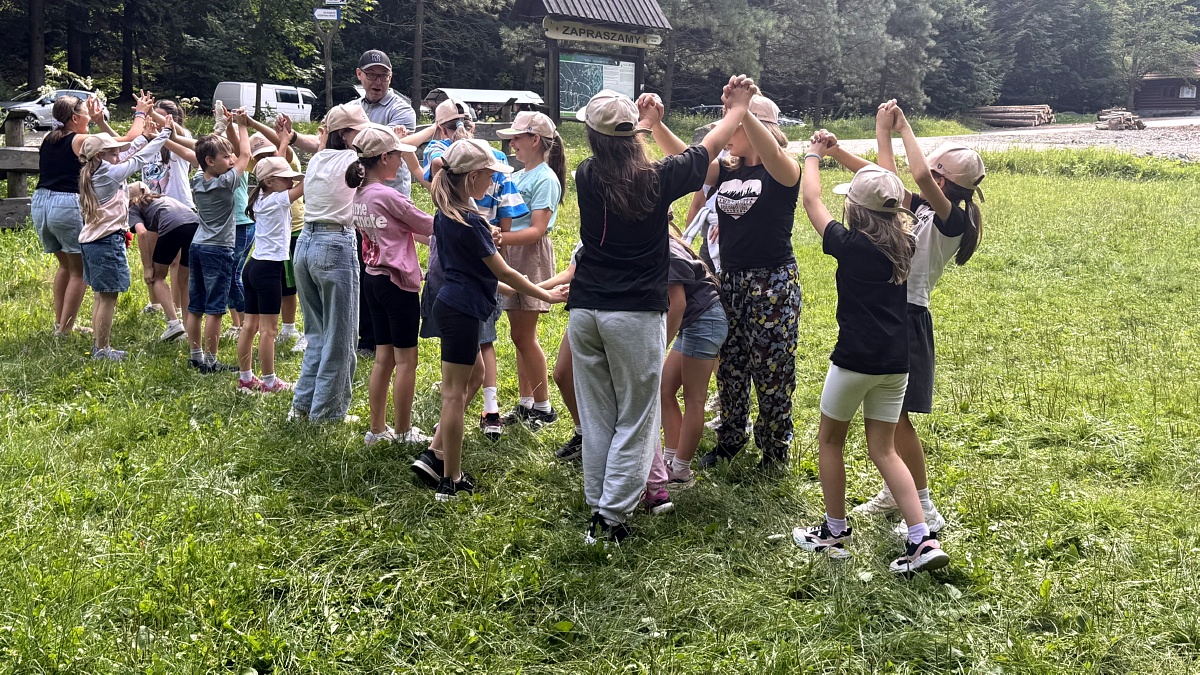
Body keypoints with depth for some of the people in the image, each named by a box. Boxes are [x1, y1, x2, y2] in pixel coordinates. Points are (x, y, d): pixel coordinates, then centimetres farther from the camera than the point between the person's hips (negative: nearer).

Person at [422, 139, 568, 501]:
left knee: (473, 373, 20)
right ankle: (450, 481, 7)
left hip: (451, 303, 9)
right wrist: (547, 295, -6)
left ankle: (438, 455, 21)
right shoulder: (470, 221, -20)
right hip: (462, 311, -9)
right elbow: (504, 272, -15)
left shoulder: (446, 212, 7)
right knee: (454, 392, -2)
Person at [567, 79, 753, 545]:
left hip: (585, 310, 4)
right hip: (636, 314, -4)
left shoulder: (586, 178, 0)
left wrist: (647, 121, 39)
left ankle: (598, 505, 19)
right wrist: (738, 107, 25)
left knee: (596, 418, 13)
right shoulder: (655, 180, -9)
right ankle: (612, 515, 0)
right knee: (635, 420, 5)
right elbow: (708, 149, 8)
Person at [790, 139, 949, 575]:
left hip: (855, 359, -6)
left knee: (829, 441, 14)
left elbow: (811, 200, 4)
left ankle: (835, 533, 21)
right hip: (895, 362, 6)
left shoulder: (849, 245, -10)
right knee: (883, 450, 12)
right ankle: (922, 540, 1)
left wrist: (813, 155, 20)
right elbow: (889, 192, 23)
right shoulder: (905, 245, 5)